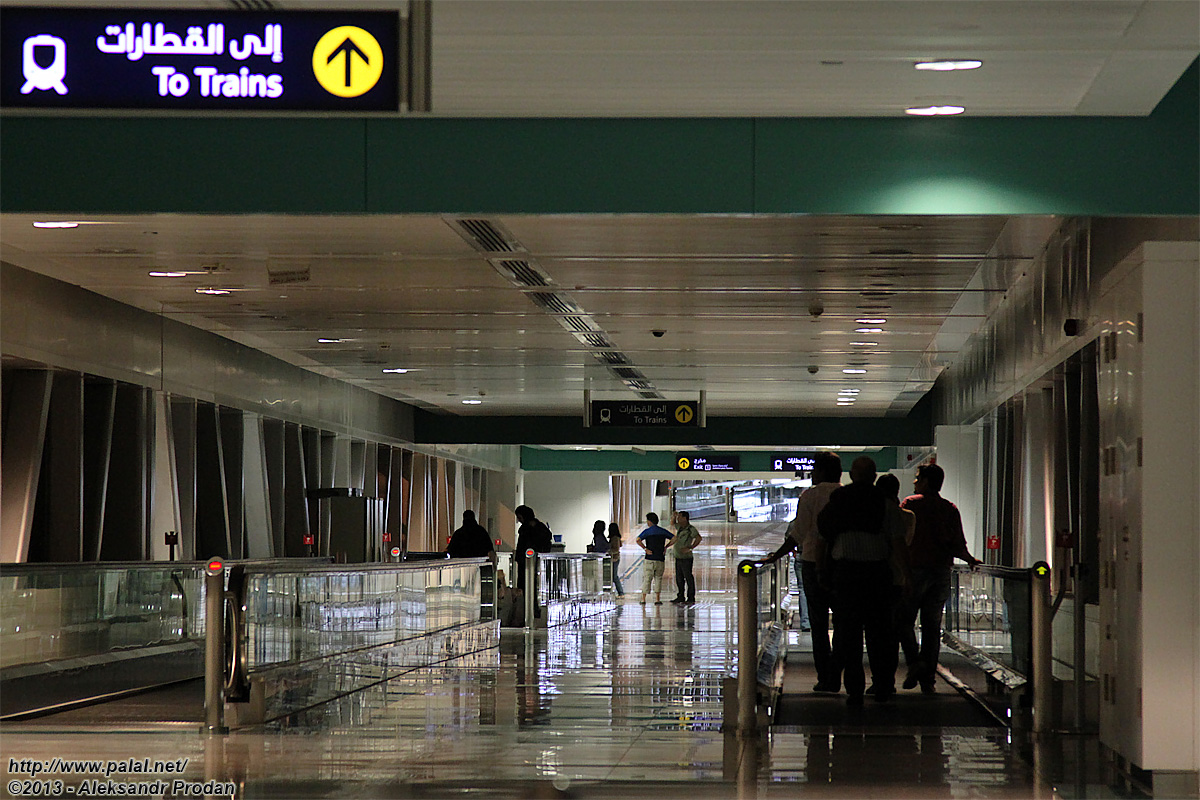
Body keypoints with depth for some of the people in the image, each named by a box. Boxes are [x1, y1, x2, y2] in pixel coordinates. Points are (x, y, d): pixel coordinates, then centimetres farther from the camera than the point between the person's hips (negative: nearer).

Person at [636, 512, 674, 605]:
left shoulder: (647, 531, -5)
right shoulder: (663, 531, 7)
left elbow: (638, 540, -20)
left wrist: (645, 549, -11)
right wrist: (666, 547, 6)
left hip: (650, 559, -3)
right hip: (660, 559, 3)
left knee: (646, 579, 3)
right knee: (658, 578, 12)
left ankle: (643, 599, 2)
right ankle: (657, 599, 5)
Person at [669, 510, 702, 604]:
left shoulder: (690, 529, -12)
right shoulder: (680, 527, 12)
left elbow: (698, 538, -25)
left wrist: (690, 548, -28)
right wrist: (674, 516, 13)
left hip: (686, 558, -8)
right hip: (678, 557, 8)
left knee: (688, 578, -3)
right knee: (679, 578, 11)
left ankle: (691, 598, 1)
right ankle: (681, 597, 18)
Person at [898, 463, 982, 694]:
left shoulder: (910, 504, -3)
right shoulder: (950, 509, 8)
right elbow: (959, 546, 3)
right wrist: (971, 560, 21)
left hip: (916, 569, -4)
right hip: (942, 571, 4)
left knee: (904, 620, 6)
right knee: (932, 625, 8)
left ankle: (914, 661, -16)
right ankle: (928, 679, 6)